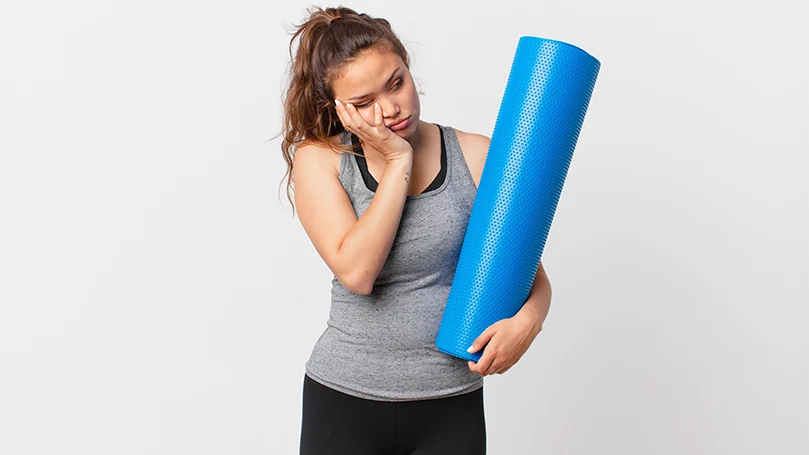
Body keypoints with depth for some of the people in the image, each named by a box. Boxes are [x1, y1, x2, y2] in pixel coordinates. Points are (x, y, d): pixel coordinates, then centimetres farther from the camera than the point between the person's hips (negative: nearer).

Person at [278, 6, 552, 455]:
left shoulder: (475, 156, -4)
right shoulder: (319, 160, -5)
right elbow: (356, 272, -19)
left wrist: (527, 319, -21)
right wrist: (398, 161, -17)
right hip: (342, 401, 0)